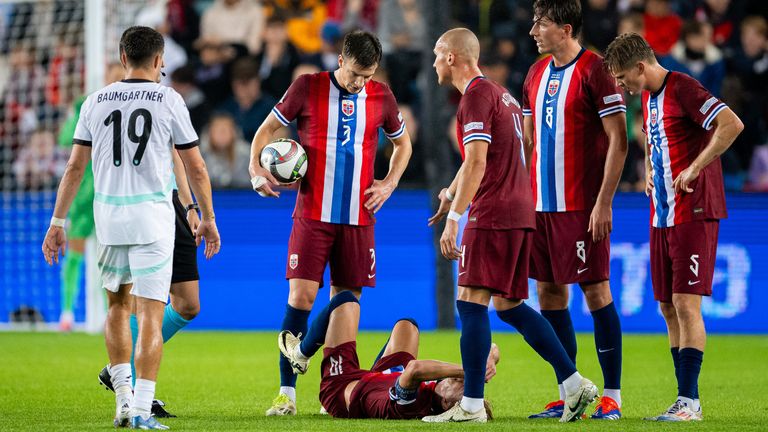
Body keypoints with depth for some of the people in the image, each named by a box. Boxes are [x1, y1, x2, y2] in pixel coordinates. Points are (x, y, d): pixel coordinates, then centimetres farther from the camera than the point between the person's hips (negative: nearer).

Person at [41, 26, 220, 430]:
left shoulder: (95, 101, 6)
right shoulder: (168, 99, -1)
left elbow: (74, 167, 7)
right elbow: (195, 168, 2)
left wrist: (57, 223, 13)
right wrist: (208, 219, 13)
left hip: (108, 215, 3)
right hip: (152, 215, -3)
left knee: (117, 305, 21)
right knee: (150, 313, -4)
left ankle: (123, 396, 18)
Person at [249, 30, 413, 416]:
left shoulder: (381, 97, 5)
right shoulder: (308, 88, -2)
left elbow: (402, 142, 22)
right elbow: (267, 129, 6)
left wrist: (389, 184, 8)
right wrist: (256, 169, -10)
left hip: (358, 217, 3)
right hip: (313, 214, -3)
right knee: (301, 297, -11)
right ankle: (286, 394, -8)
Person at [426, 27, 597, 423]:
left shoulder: (477, 96, -10)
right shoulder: (500, 94, 21)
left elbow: (476, 164, -18)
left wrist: (453, 218, -19)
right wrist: (451, 193, 45)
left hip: (492, 214, -10)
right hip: (519, 213, 10)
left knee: (471, 302, -8)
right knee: (509, 306, 13)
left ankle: (471, 406, -11)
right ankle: (574, 383, 8)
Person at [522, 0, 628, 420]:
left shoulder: (595, 71, -9)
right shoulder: (536, 74, 13)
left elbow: (618, 141, -11)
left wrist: (603, 201, -16)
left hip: (581, 206, -7)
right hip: (541, 204, 7)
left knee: (595, 290, -5)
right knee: (549, 292, 6)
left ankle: (611, 395, 1)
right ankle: (568, 396, 12)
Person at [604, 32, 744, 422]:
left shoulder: (683, 89, -14)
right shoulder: (648, 98, 14)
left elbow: (732, 125, -25)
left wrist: (693, 170, -21)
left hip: (694, 213, -9)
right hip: (661, 215, 9)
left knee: (686, 303, -11)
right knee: (668, 307, 8)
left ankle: (689, 401, -10)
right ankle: (686, 398, 14)